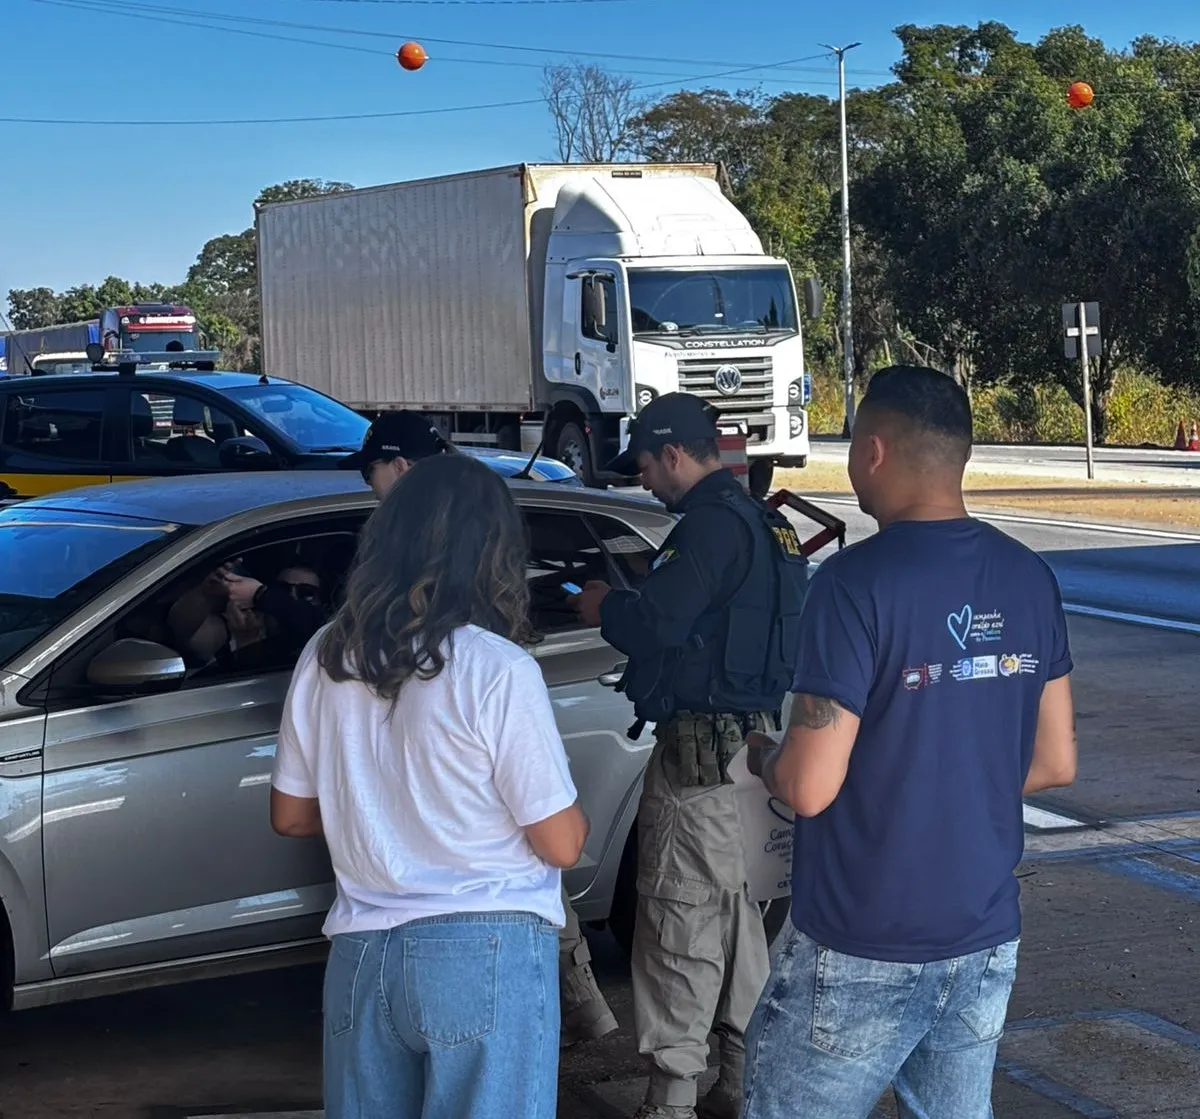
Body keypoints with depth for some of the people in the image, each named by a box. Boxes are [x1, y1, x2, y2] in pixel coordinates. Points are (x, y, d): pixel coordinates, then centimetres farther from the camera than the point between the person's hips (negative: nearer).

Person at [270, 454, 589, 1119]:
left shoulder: (326, 658, 2)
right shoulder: (497, 669, -13)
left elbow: (290, 815, 13)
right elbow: (562, 845, -9)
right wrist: (573, 817, 13)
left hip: (360, 957, 5)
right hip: (487, 958, -5)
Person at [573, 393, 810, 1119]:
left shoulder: (713, 523, -16)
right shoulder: (763, 523, 15)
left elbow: (656, 623, -22)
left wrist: (604, 608, -3)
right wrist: (629, 606, 11)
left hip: (701, 751, -10)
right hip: (749, 737, 10)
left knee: (681, 923, -4)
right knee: (737, 918, 16)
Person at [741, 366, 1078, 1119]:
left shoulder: (858, 583, -18)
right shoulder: (1030, 579, 3)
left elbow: (811, 789, -18)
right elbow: (1055, 762, 10)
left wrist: (762, 758, 3)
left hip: (863, 950, -6)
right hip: (987, 940, 6)